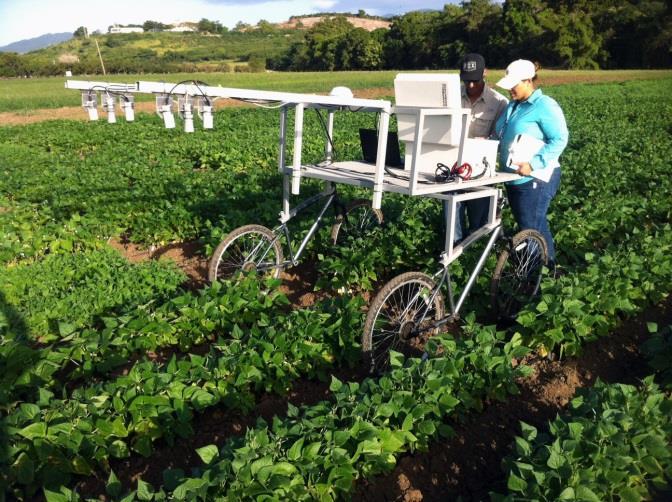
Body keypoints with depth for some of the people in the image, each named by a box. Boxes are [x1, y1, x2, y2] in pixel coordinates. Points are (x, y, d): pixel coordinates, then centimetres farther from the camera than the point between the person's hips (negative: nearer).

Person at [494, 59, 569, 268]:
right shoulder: (513, 105, 14)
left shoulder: (544, 106, -13)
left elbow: (559, 140, -18)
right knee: (537, 227, 18)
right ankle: (549, 265, 31)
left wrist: (533, 164, -25)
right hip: (514, 178, 9)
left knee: (531, 230, -5)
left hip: (535, 179, -9)